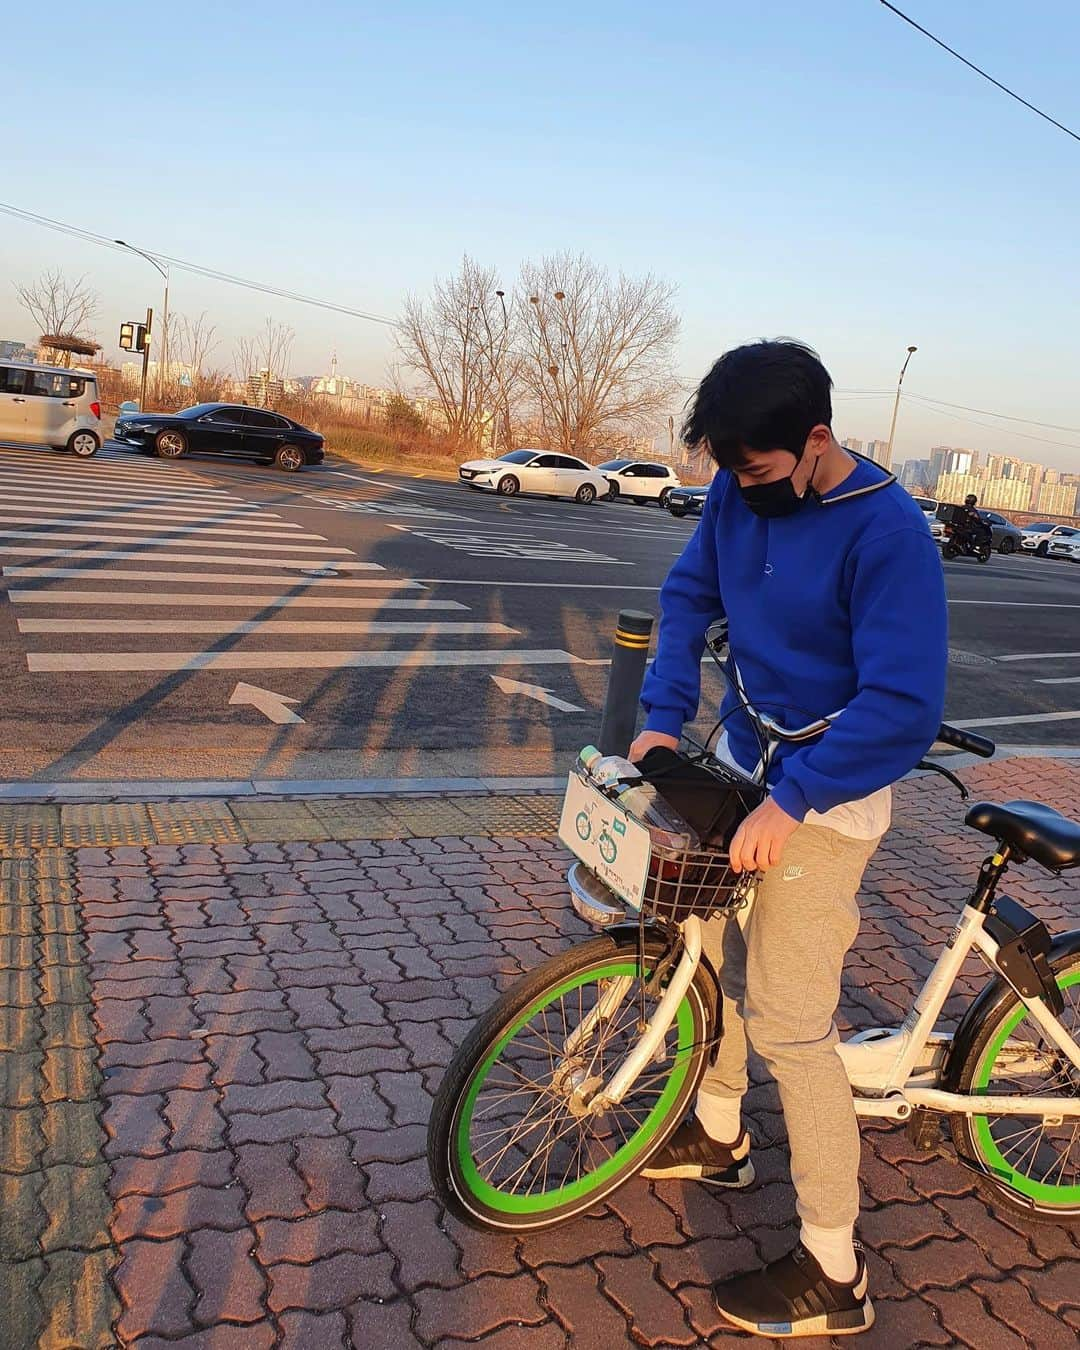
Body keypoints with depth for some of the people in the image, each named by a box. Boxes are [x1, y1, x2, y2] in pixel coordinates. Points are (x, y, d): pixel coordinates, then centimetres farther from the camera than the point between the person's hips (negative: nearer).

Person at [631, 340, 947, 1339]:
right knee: (710, 944, 20)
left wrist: (790, 798, -32)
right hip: (741, 763, 8)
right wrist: (665, 714, -6)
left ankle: (834, 1272, 15)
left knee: (787, 1024, -3)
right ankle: (720, 1136, 45)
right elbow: (689, 593, 6)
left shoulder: (887, 534, -24)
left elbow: (905, 708, -27)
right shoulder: (741, 491, -4)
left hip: (823, 797, -8)